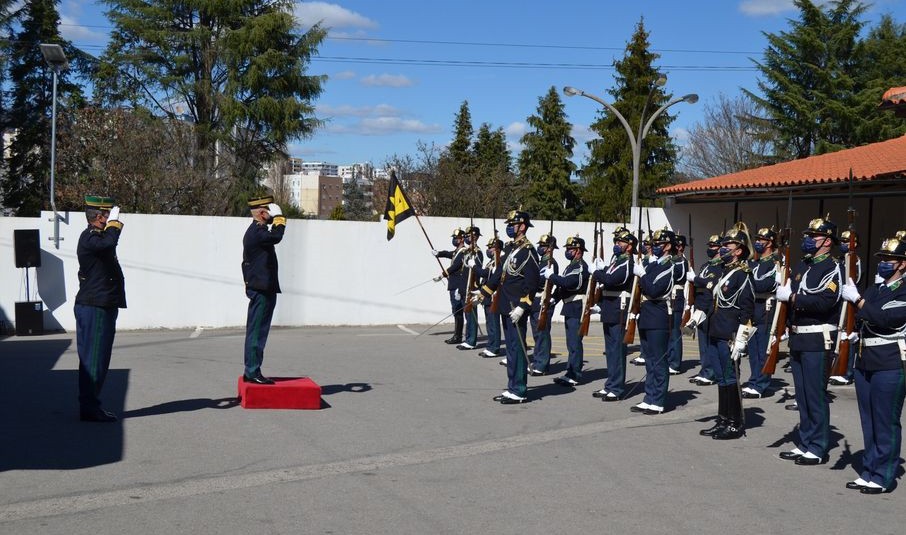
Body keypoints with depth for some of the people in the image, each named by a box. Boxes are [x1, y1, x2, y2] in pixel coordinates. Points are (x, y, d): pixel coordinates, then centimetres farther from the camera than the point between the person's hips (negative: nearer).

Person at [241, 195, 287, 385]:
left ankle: (251, 371, 19)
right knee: (257, 331, -7)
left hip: (258, 288, 11)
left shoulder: (254, 231, 17)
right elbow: (276, 236, -30)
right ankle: (253, 372, -3)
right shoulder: (257, 232, -16)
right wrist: (279, 218, -18)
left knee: (254, 331, 13)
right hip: (262, 290, -11)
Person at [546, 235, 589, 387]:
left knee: (574, 343, -8)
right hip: (569, 307, 10)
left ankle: (573, 376, -7)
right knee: (571, 343, 14)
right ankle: (571, 373, 20)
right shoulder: (571, 265, 18)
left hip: (577, 308, -10)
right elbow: (563, 285, 20)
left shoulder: (581, 266, -14)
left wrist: (551, 275, -17)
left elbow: (568, 282, -26)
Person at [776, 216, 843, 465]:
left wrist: (793, 297, -19)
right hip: (797, 338, 8)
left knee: (816, 395, -1)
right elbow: (787, 293, 17)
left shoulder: (831, 268, -10)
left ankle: (818, 448, 8)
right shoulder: (802, 265, 15)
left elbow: (825, 302, -23)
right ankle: (804, 444, 23)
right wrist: (783, 292, -4)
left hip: (817, 340, -8)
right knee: (802, 395, 13)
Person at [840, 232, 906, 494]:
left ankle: (883, 477, 7)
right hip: (865, 363, 7)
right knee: (868, 421, 12)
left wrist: (857, 299, -19)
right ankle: (869, 472, 20)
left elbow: (885, 319, -20)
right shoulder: (875, 289, 17)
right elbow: (858, 316, 15)